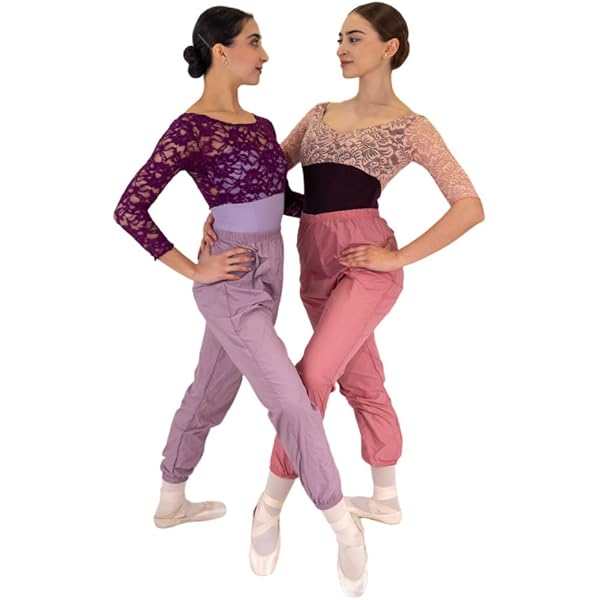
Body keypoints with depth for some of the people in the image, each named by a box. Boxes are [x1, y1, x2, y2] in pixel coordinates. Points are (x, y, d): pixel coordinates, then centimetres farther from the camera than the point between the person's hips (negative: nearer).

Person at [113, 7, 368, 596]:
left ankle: (171, 502, 41)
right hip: (232, 284, -9)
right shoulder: (190, 127, -12)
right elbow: (129, 209, -14)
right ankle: (345, 526, 7)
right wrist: (194, 270, -13)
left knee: (210, 393, 21)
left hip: (264, 278, 9)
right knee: (293, 404, -7)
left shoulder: (260, 125, 12)